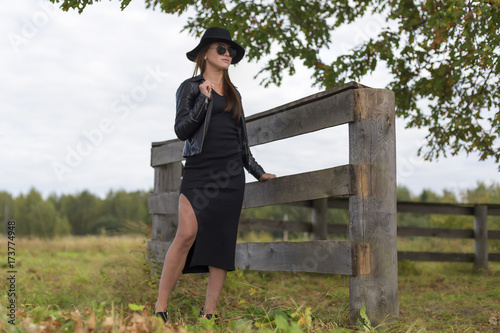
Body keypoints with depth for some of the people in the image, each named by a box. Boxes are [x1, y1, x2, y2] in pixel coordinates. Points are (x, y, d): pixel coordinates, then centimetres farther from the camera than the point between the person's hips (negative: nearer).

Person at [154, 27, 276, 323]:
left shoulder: (234, 94, 19)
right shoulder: (190, 87, 6)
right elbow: (181, 130, -5)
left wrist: (257, 171, 21)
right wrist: (204, 100, -15)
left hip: (231, 174, 5)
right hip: (199, 171, -4)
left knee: (222, 240, -1)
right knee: (188, 234, -17)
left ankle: (209, 312, 4)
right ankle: (160, 308, -9)